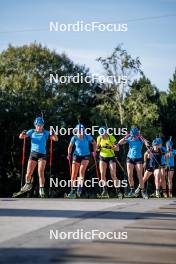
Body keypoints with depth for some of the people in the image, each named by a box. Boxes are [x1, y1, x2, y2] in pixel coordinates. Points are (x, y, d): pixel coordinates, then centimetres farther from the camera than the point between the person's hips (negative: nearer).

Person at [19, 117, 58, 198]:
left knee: (41, 173, -14)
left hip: (42, 154, -2)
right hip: (33, 154, 2)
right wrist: (22, 134, -25)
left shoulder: (46, 133, 1)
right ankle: (28, 184, 29)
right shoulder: (32, 131, 5)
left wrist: (54, 135, -28)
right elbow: (21, 137, -2)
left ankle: (41, 189, -9)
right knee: (29, 173, 0)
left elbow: (56, 139, -7)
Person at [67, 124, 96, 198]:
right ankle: (73, 191, 8)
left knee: (82, 171, -23)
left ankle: (80, 188, -23)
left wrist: (94, 151, -4)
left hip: (85, 156, -1)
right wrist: (69, 154, -3)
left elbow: (94, 143, 6)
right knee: (73, 175, -1)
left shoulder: (88, 137, -10)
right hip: (76, 156, 1)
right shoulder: (74, 138, -8)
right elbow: (70, 146, 7)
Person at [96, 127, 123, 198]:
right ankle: (105, 190, -10)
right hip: (103, 157, 3)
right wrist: (98, 148, -17)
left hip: (111, 157, -3)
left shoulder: (111, 138, -15)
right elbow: (98, 148, 8)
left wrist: (111, 147, -34)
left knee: (113, 175, -9)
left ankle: (118, 191, -7)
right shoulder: (99, 138, -4)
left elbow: (117, 149, -15)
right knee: (102, 173, -12)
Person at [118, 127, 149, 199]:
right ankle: (132, 191, 10)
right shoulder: (129, 139, -2)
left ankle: (143, 191, -2)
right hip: (130, 158, 3)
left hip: (138, 159, -2)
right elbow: (120, 143, -7)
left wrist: (140, 137, -29)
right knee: (130, 175, -3)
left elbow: (147, 143, -27)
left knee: (140, 176, -6)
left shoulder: (140, 139, -9)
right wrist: (126, 137, -17)